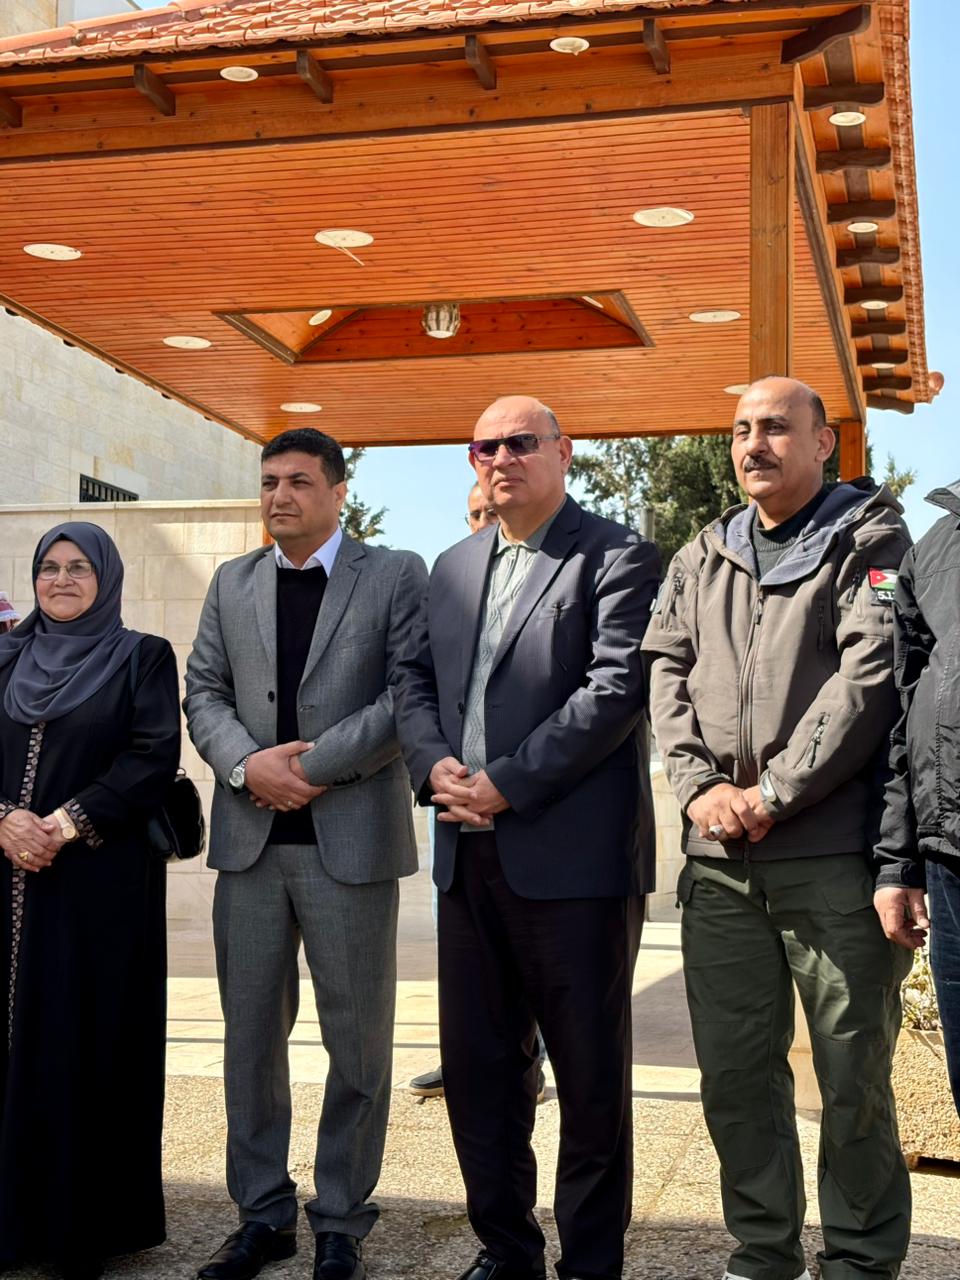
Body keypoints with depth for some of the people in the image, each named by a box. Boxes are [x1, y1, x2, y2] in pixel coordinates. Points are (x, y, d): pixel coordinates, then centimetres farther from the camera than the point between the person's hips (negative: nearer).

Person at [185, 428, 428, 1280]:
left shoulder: (396, 576, 0)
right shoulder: (232, 584, 13)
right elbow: (204, 692, 10)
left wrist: (316, 763, -13)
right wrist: (246, 764, -9)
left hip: (350, 839, -4)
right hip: (249, 838, 4)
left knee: (358, 1042, 5)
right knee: (251, 1034, 10)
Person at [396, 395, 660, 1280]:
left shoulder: (617, 558, -3)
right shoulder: (455, 567, 18)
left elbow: (617, 687, -14)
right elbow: (415, 678, 15)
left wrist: (507, 784, -16)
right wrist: (436, 765, -5)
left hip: (573, 857, -6)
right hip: (470, 857, 7)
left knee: (590, 1076, 5)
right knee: (477, 1068, 13)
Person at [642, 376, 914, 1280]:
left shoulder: (869, 541, 3)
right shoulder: (700, 559, 17)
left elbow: (870, 676, -9)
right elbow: (666, 674, 11)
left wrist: (774, 794, -13)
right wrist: (701, 787, -6)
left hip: (834, 854, -4)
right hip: (719, 862, 5)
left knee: (853, 1077, 3)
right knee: (734, 1072, 9)